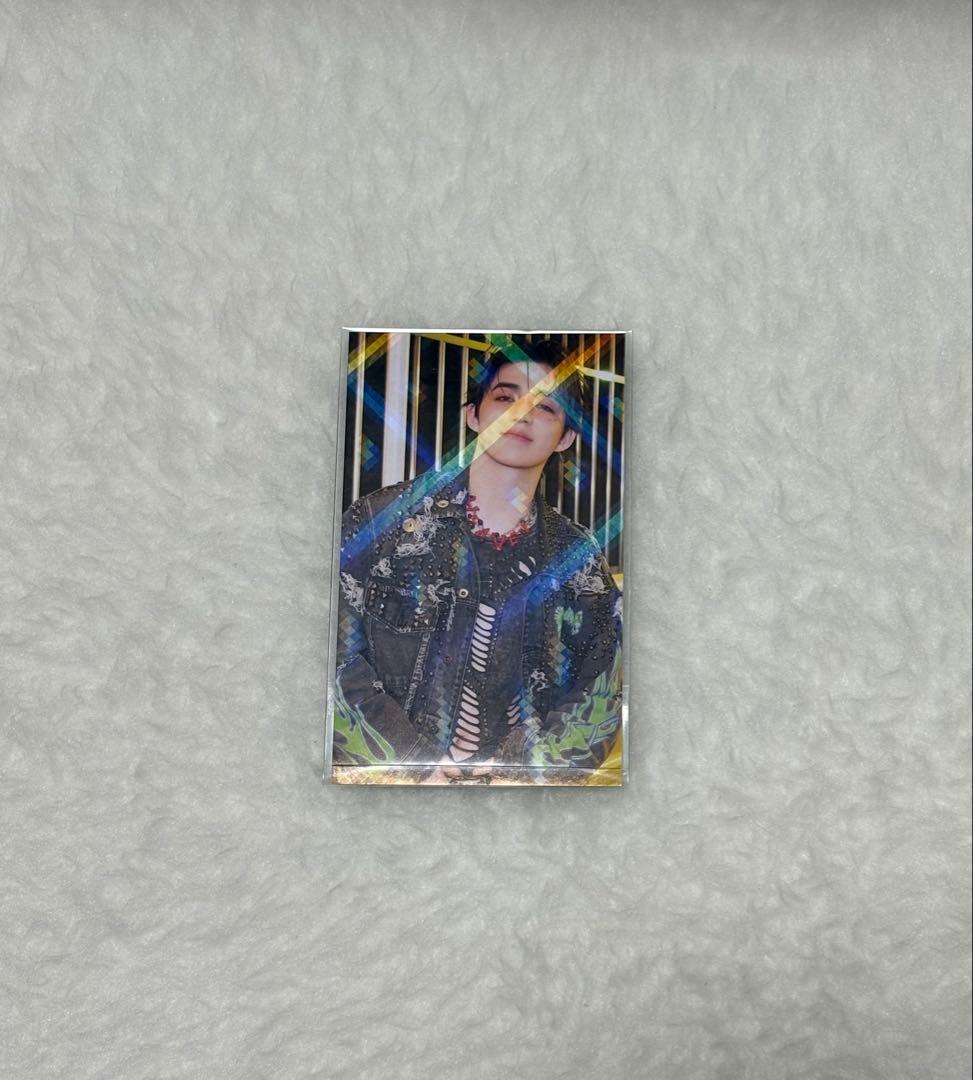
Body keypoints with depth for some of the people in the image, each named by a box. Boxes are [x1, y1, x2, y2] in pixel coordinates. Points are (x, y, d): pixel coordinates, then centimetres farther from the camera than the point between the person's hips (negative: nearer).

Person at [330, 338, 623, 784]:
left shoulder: (580, 563, 8)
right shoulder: (380, 520, 1)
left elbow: (599, 699, 7)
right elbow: (337, 659, -3)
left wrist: (516, 770, -8)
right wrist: (419, 768, -11)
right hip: (382, 779, -1)